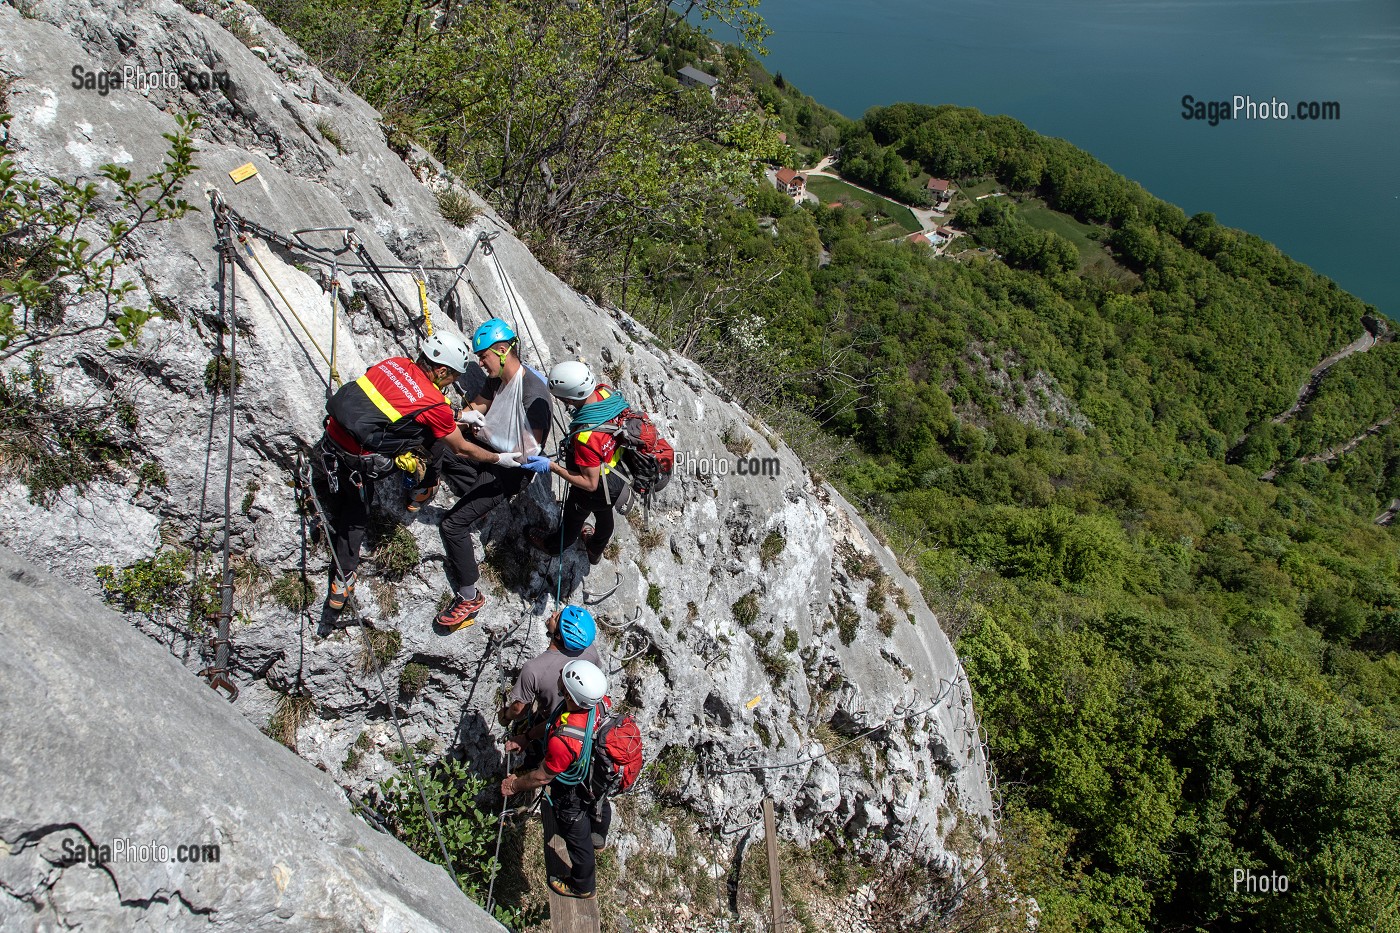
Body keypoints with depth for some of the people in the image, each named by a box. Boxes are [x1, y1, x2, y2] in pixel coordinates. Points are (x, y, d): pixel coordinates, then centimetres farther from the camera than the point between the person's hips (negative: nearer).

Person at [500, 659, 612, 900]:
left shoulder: (564, 740, -48)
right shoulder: (601, 701, -27)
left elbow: (542, 777, -27)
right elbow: (554, 722, -7)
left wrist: (515, 785, -9)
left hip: (572, 796, -7)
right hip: (598, 776, 7)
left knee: (577, 839, 22)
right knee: (599, 806, 37)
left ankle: (582, 886, 51)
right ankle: (599, 837, 71)